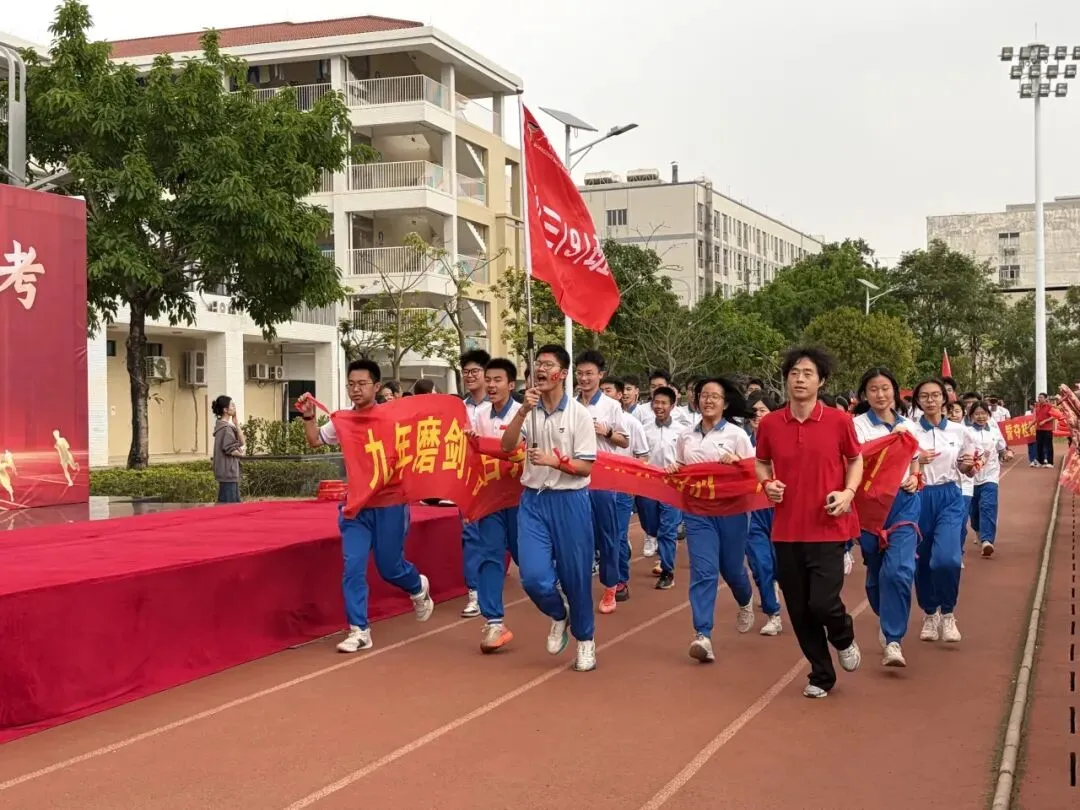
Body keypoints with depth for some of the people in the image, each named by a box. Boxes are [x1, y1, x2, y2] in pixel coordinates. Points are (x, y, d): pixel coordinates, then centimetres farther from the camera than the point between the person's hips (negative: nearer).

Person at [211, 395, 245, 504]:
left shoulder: (228, 426, 14)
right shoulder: (225, 428, -15)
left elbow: (241, 442, 10)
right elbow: (229, 449, -22)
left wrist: (235, 422, 4)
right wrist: (240, 453, -1)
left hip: (230, 472, 10)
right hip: (228, 471, -10)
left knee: (235, 503, 13)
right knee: (228, 503, -7)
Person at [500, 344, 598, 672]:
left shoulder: (578, 414, -6)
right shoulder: (528, 410, 4)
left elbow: (586, 467, -7)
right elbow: (506, 446, -10)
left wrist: (555, 461, -23)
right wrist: (523, 410, -20)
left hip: (570, 501, -3)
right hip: (533, 500, 3)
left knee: (575, 575, 5)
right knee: (533, 576, -7)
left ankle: (585, 639, 26)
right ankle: (559, 615, 25)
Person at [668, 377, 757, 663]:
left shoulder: (736, 435, -2)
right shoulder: (685, 438, 8)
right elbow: (680, 470, 18)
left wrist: (736, 464, -21)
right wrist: (672, 471, -4)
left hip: (731, 509, -1)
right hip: (697, 511, 2)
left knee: (731, 568, 12)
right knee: (703, 571, -10)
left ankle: (746, 602, 48)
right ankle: (703, 636, -16)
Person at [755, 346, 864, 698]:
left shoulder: (839, 421, -5)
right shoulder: (770, 423, 0)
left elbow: (856, 460, 9)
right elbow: (762, 463, 16)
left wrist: (848, 492, -8)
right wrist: (767, 483, -5)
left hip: (828, 527, -3)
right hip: (787, 530, 3)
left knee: (822, 602, -12)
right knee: (798, 609, 8)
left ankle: (844, 637, 25)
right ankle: (821, 675, 28)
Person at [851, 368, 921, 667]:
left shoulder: (908, 426, 12)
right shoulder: (857, 425, 0)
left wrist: (914, 480, -1)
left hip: (903, 502, 1)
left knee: (898, 570, -15)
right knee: (876, 571, 10)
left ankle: (893, 641, -14)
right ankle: (887, 624, 35)